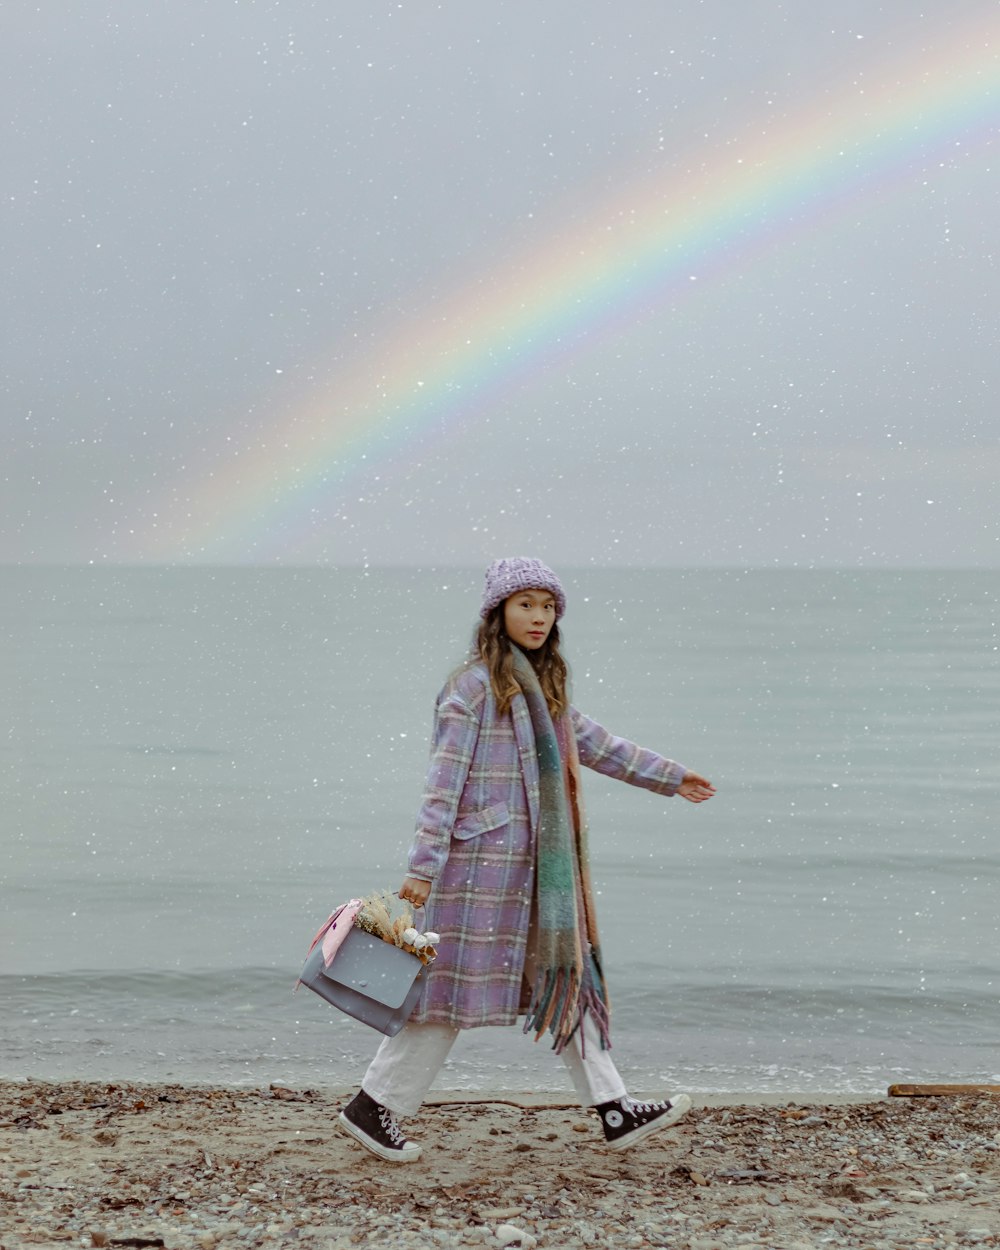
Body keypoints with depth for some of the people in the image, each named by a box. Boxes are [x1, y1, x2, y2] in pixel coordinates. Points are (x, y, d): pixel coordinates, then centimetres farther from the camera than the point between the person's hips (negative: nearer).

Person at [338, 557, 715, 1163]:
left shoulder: (545, 685, 14)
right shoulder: (473, 686, -11)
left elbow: (593, 743, 26)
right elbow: (444, 780, -14)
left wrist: (669, 776, 31)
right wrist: (424, 867, -18)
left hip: (537, 866, 8)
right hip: (482, 862, -8)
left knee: (567, 973, 8)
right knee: (457, 984, -4)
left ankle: (615, 1110, 12)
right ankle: (374, 1107, 7)